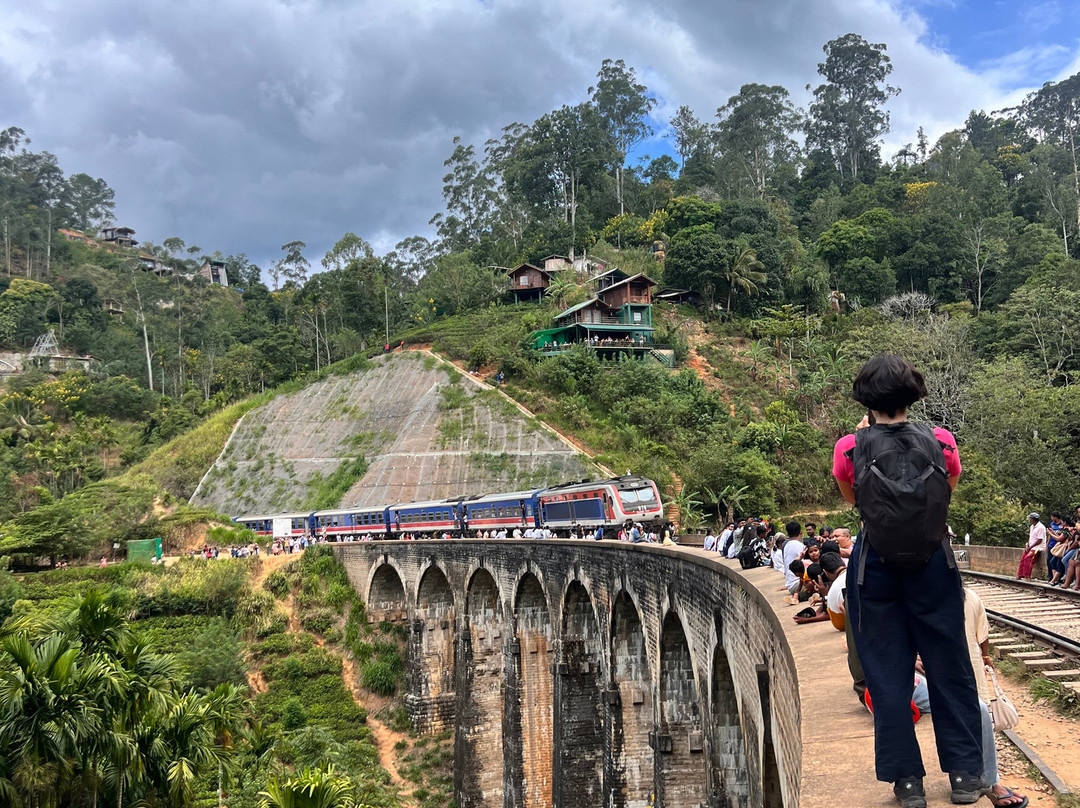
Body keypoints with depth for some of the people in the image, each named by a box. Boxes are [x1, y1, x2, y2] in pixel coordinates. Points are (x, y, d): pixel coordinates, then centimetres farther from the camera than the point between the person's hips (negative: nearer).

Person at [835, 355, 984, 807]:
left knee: (888, 674, 9)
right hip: (934, 563, 1)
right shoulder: (941, 442, -6)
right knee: (949, 668, 13)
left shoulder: (850, 448, -9)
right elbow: (949, 490, 12)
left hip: (875, 567, -1)